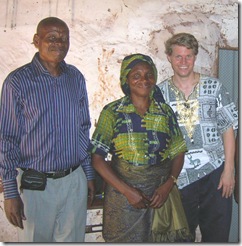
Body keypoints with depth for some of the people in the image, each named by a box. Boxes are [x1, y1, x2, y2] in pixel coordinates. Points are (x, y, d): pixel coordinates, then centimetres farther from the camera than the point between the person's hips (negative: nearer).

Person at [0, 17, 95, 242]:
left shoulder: (76, 78, 3)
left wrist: (89, 173, 11)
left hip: (75, 181, 4)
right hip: (36, 184, -4)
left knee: (73, 239, 18)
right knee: (36, 238, 14)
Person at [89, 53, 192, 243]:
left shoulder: (166, 112, 2)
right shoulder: (112, 112, -6)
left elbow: (178, 153, 4)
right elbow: (97, 158, -9)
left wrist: (168, 185, -11)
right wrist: (127, 190, -17)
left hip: (162, 192, 3)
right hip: (123, 191, -2)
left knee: (163, 239, 14)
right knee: (125, 239, 11)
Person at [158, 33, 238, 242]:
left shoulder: (213, 86, 0)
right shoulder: (160, 92, 2)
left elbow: (228, 129, 0)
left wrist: (229, 169, -7)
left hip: (215, 172, 0)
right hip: (179, 176, 1)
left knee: (217, 234, 9)